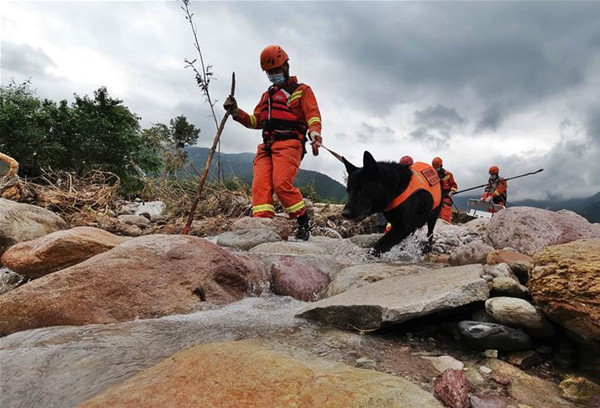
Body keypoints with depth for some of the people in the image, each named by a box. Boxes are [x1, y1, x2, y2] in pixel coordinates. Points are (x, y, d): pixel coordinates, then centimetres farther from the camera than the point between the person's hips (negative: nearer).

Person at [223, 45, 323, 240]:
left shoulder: (301, 90, 14)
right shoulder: (267, 95, 33)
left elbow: (313, 116, 0)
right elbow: (256, 120, 29)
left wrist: (314, 133, -23)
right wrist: (236, 112, 11)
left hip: (289, 143, -6)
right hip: (266, 146, 6)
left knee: (281, 184, -23)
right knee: (260, 185, -14)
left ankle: (304, 223, -9)